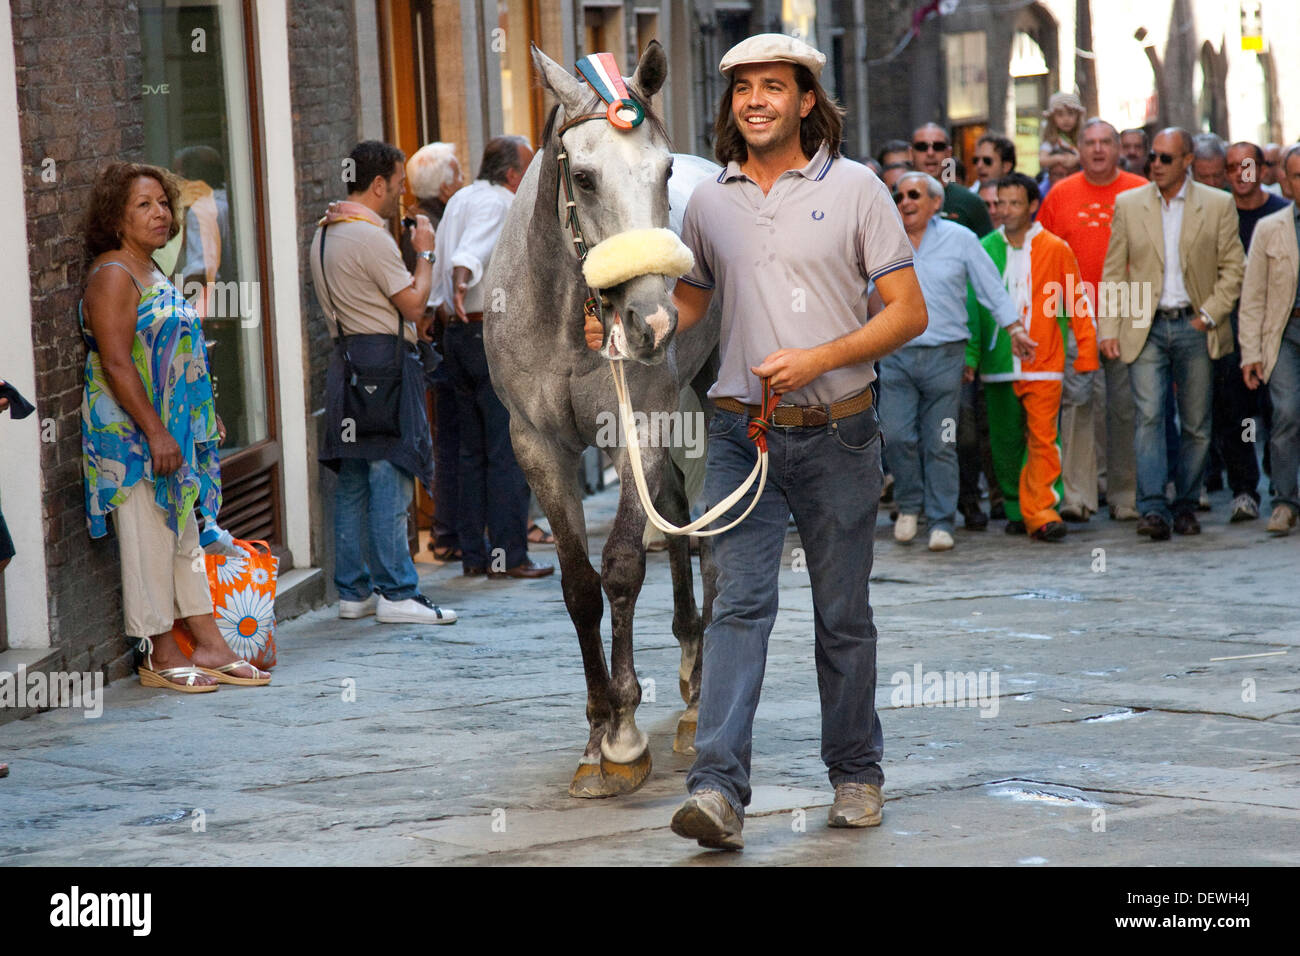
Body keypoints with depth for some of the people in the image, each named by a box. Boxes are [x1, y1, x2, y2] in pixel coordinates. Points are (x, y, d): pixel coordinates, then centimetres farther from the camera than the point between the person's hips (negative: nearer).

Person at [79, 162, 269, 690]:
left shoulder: (152, 272, 16)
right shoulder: (112, 275, -14)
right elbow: (116, 363, -21)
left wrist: (205, 416, 21)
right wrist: (156, 433, -24)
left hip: (173, 430, 10)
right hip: (132, 433, -10)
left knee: (186, 534, 11)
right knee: (149, 539, -4)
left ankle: (210, 647, 15)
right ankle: (160, 656, 3)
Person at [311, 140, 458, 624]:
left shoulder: (324, 233, 16)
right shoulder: (370, 236, -15)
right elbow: (413, 302, -12)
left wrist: (408, 321, 20)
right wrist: (425, 253, 1)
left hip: (347, 360, 10)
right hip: (383, 359, -10)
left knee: (353, 483, 10)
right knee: (390, 480, -8)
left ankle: (353, 591, 13)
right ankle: (396, 593, -8)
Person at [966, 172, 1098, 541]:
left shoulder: (1055, 249, 1)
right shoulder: (986, 249, 6)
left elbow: (1078, 304, 5)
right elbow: (973, 305, 9)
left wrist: (1086, 355, 0)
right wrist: (969, 356, 4)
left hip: (1043, 363, -2)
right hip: (998, 362, 2)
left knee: (1043, 438, -10)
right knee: (1006, 441, 8)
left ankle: (1041, 513, -12)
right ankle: (1017, 509, 20)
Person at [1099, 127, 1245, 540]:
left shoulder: (1218, 205, 2)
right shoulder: (1128, 204, 5)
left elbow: (1232, 268, 4)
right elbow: (1114, 272, 6)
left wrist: (1209, 315, -6)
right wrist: (1109, 328, -1)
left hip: (1194, 326, 0)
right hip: (1144, 327, 0)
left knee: (1196, 424, 5)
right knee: (1149, 416, -12)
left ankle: (1186, 506, 19)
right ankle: (1153, 509, -18)